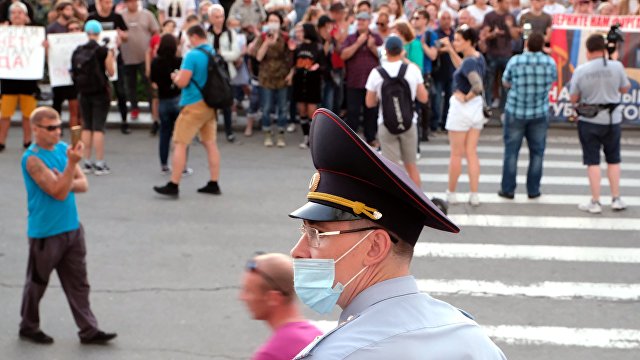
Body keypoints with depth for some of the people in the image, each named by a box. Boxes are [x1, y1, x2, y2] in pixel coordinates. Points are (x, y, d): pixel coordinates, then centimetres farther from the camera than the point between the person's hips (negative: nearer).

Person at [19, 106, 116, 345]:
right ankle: (28, 327, 27)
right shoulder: (33, 159, -18)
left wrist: (64, 183, -16)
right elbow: (59, 193, -23)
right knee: (37, 283, 10)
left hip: (72, 228, 7)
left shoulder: (62, 148, 4)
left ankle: (88, 330, 14)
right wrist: (72, 163, -31)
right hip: (45, 233, -6)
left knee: (78, 283, 9)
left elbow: (83, 184, 4)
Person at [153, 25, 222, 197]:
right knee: (210, 143, 11)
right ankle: (214, 184, 14)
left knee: (180, 144, -3)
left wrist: (175, 76, 5)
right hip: (211, 105, 8)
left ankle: (173, 186, -4)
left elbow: (182, 82, -19)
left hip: (194, 105, -8)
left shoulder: (192, 55, -15)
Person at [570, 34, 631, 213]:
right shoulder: (616, 66, -10)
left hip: (589, 121, -1)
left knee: (592, 161, 6)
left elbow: (573, 99, -6)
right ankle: (616, 199, 19)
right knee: (613, 160, 16)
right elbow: (625, 88, 5)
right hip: (612, 119, 2)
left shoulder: (580, 70, -13)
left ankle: (595, 202, 7)